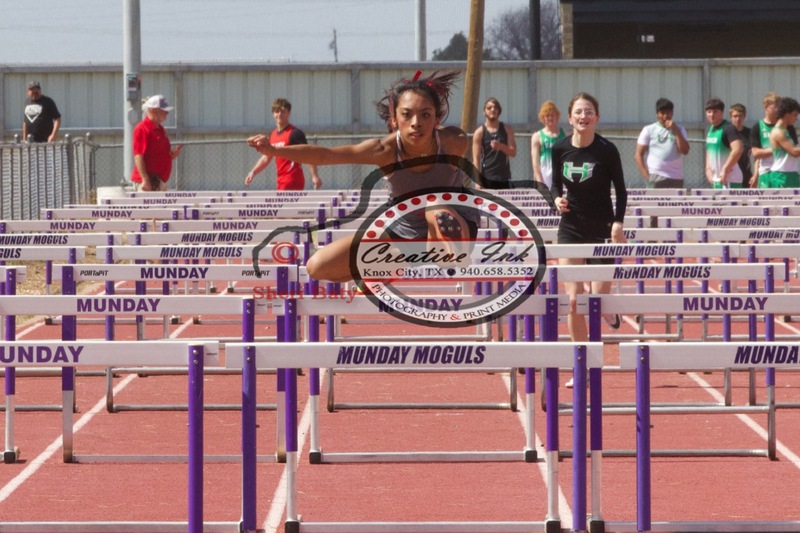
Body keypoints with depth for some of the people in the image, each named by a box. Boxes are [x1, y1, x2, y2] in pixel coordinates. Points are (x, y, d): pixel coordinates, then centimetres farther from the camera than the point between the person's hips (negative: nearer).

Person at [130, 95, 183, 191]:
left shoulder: (160, 129, 17)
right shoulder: (142, 129, -12)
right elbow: (138, 156, -18)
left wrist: (173, 154, 4)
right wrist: (145, 179, -24)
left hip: (160, 182, 10)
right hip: (149, 182, -10)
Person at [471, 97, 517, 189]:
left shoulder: (507, 130, 9)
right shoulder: (480, 132, 1)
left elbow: (513, 153, 3)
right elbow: (476, 159, -4)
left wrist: (500, 146, -19)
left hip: (504, 178, 2)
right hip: (486, 178, -2)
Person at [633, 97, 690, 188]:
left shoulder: (679, 129, 12)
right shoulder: (649, 130, 4)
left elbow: (685, 150, -1)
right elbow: (638, 155, 2)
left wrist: (676, 131, -6)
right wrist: (647, 177, -9)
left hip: (676, 178, 3)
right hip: (656, 178, -3)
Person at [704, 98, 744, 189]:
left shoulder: (728, 129, -14)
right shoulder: (711, 129, 13)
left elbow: (738, 149, -27)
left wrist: (725, 170, -24)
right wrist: (708, 169, 12)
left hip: (729, 179, -9)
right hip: (716, 179, 9)